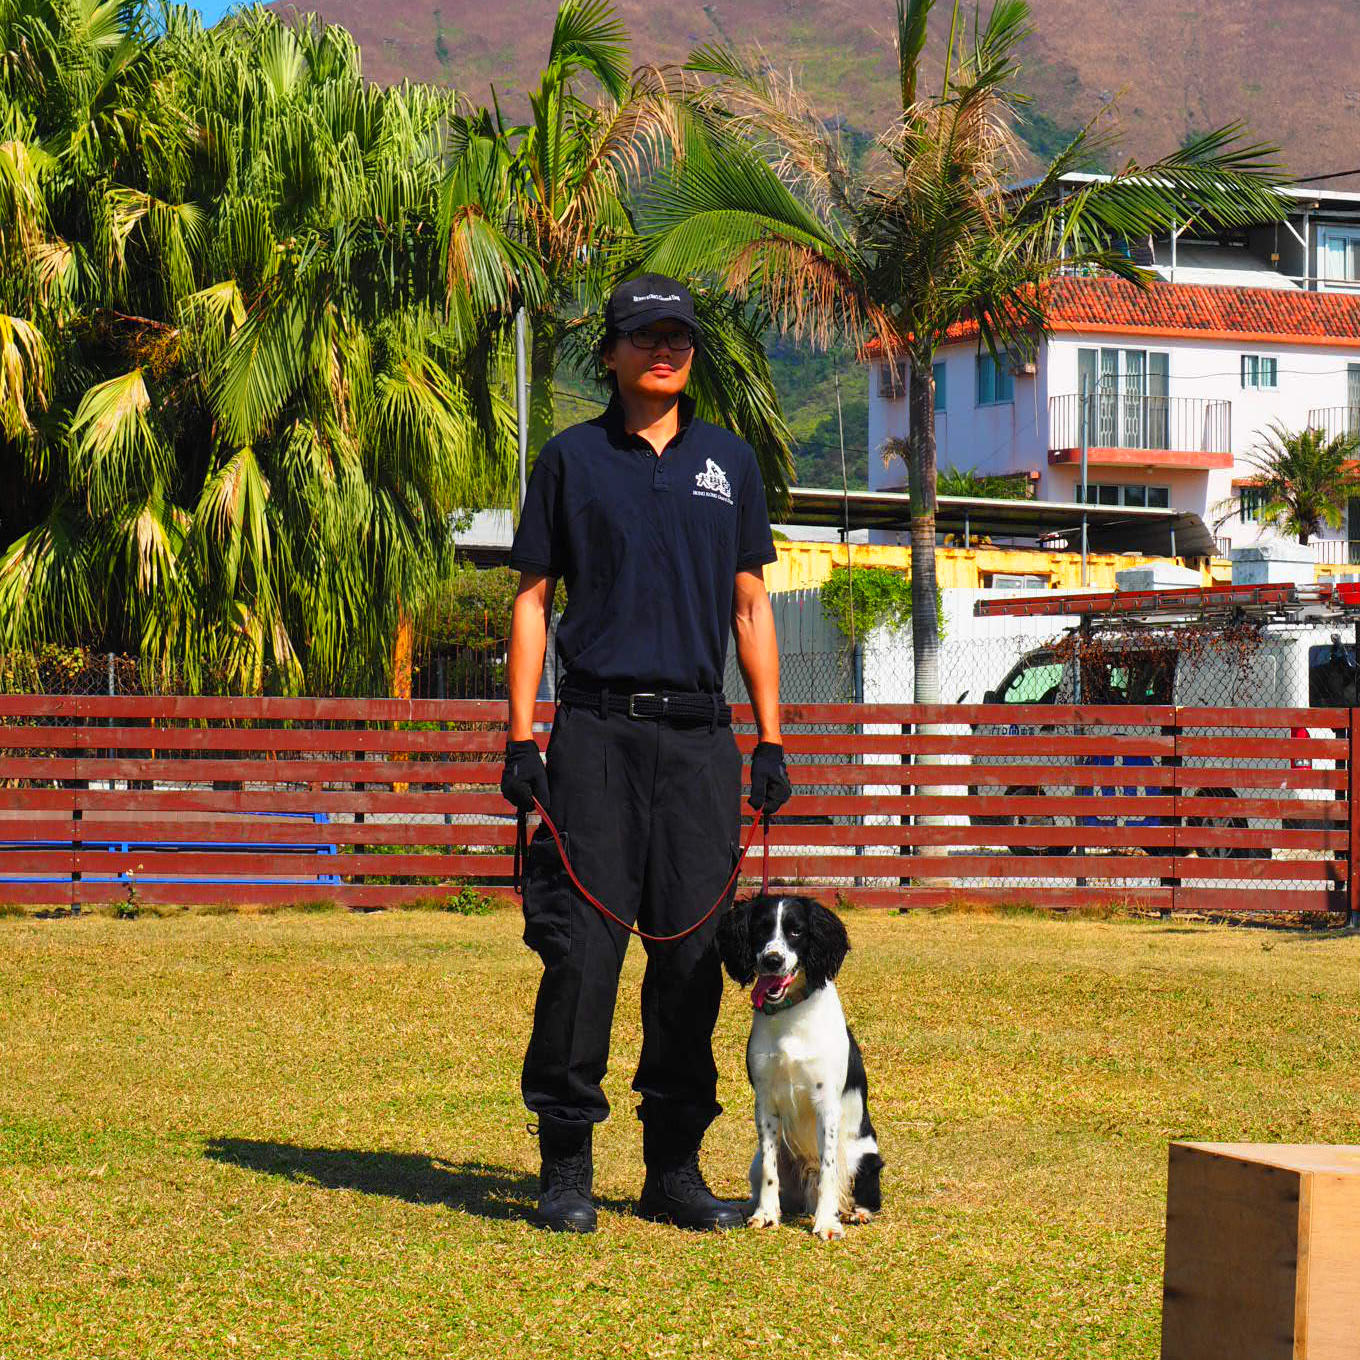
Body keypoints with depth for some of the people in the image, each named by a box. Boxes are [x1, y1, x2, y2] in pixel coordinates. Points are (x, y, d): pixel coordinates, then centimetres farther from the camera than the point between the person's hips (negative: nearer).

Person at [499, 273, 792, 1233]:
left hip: (700, 732, 3)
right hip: (596, 730, -2)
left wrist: (771, 740, 9)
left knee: (694, 953, 2)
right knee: (581, 947, -7)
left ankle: (675, 1168, 10)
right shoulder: (572, 459, 7)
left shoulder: (730, 462, 15)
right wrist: (521, 738, -2)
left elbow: (751, 603, 16)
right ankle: (566, 1165, 1)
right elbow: (532, 597, 7)